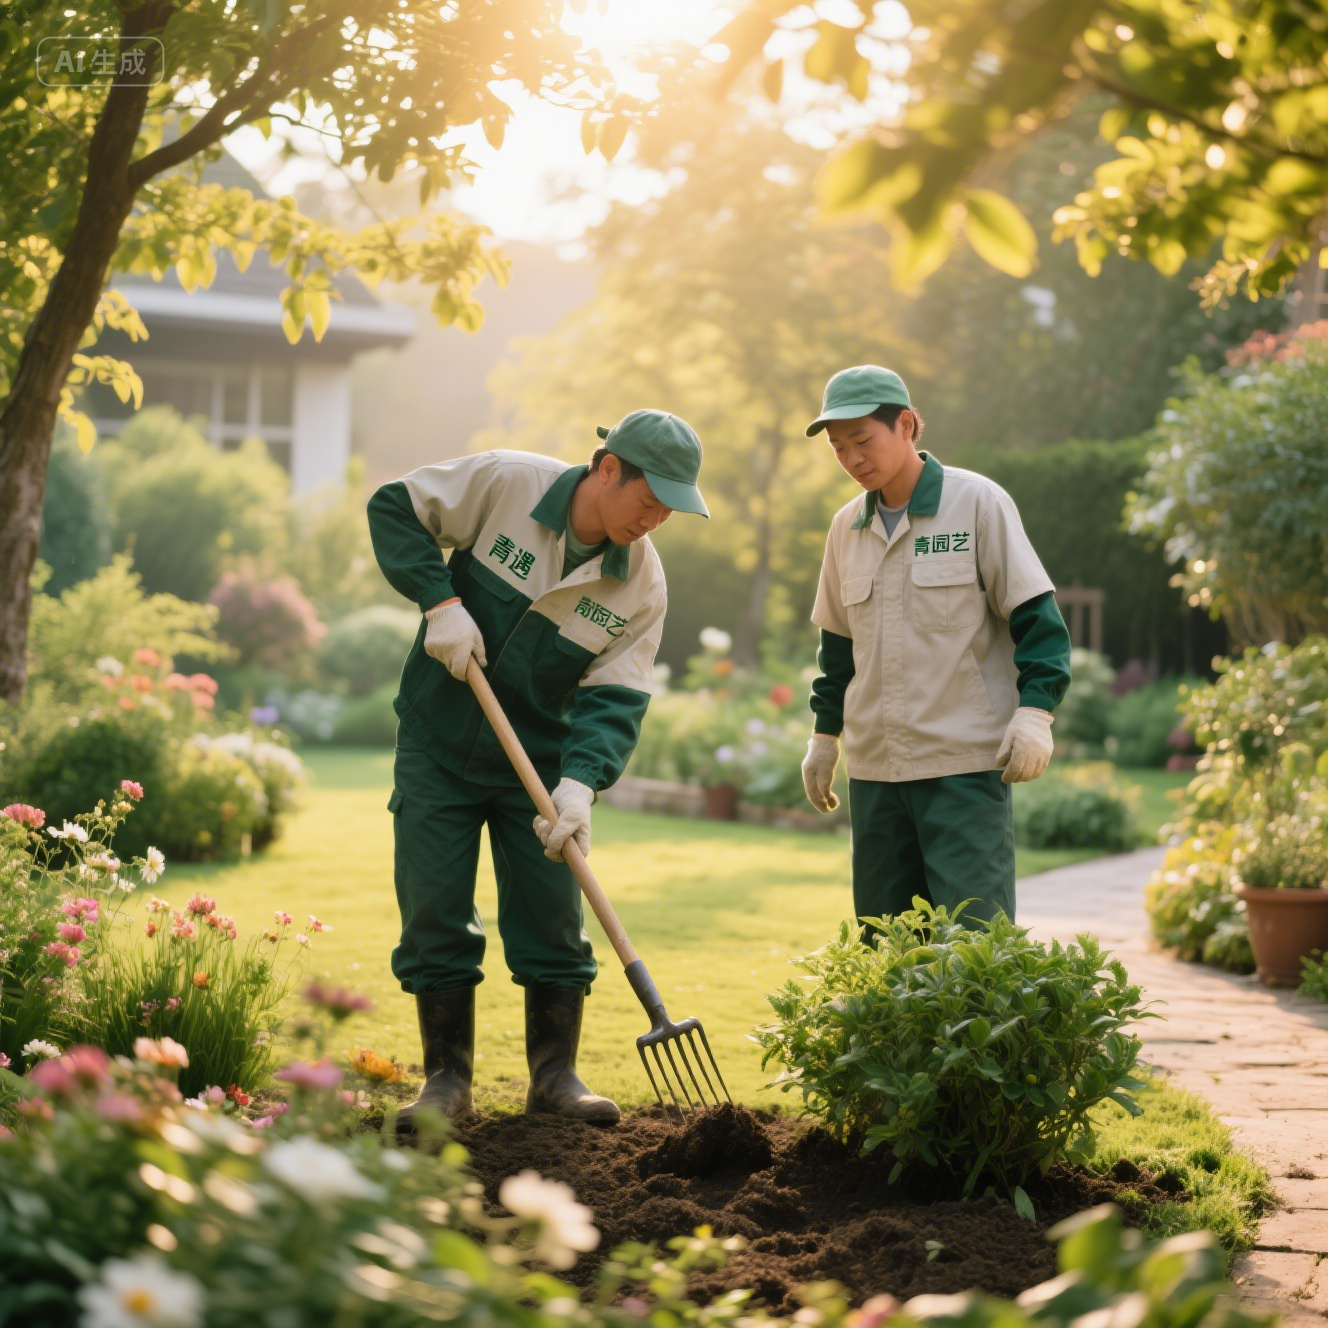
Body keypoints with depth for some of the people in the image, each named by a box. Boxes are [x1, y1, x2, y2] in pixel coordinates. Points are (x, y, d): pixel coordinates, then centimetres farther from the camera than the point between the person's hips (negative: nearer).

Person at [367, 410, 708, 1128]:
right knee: (435, 915, -1)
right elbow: (396, 508, -7)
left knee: (552, 920, 1)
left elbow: (615, 697, -14)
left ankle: (555, 1075, 14)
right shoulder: (506, 483, -16)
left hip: (537, 762, 2)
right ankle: (446, 1079, 9)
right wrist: (440, 601, -19)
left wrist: (580, 782, -30)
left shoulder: (642, 584, -10)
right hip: (438, 746, -1)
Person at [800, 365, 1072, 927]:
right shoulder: (847, 527, 12)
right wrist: (825, 735, 23)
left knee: (973, 928, -10)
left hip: (965, 760, -5)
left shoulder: (978, 502, -3)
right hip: (875, 765, 5)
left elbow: (1034, 613, -3)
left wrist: (1034, 711, -13)